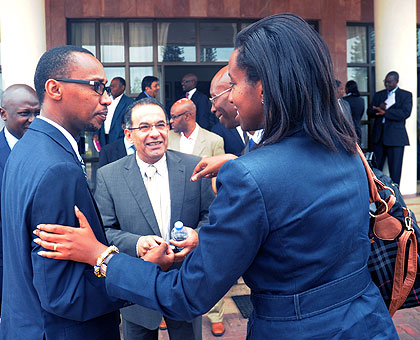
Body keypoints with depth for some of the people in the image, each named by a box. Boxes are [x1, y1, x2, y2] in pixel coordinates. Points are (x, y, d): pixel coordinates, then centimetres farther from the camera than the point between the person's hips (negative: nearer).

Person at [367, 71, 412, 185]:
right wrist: (379, 108, -13)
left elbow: (405, 113, -12)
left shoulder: (406, 95, 3)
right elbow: (370, 113, 9)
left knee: (395, 169, 1)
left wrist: (385, 112, -17)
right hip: (378, 137, 4)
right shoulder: (378, 95, 16)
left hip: (395, 137, -4)